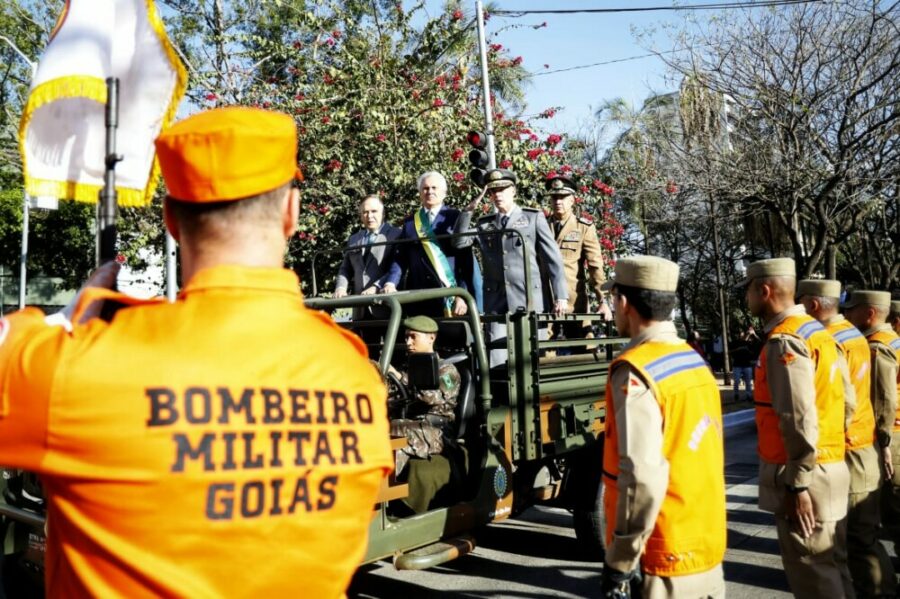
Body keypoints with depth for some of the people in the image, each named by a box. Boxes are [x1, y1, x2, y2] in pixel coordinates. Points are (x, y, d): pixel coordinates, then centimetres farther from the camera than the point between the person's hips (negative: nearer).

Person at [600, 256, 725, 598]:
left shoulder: (636, 371, -19)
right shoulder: (695, 361, 6)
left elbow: (643, 478, -25)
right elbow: (704, 457, 12)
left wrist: (619, 563, -17)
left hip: (663, 562, -7)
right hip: (709, 551, 8)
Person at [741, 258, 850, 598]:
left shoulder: (784, 341, -19)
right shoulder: (815, 331, 12)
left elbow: (800, 420, -23)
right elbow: (843, 399, 16)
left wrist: (797, 485, -20)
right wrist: (828, 449, 21)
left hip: (805, 474, -10)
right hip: (830, 465, 10)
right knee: (822, 566, 21)